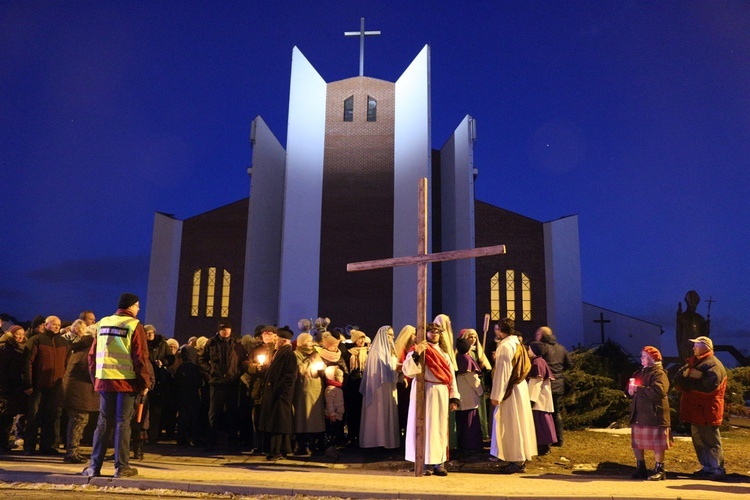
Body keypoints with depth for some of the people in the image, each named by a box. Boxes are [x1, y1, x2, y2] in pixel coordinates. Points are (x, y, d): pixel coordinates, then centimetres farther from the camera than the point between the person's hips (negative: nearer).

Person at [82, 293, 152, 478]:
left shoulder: (102, 323, 9)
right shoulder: (134, 325, -6)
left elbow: (92, 354, 9)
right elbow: (140, 357, -10)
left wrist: (95, 379, 15)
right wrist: (145, 382, -4)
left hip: (104, 380, 4)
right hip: (127, 381, -4)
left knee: (103, 423, 12)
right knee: (122, 423, 1)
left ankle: (95, 466, 14)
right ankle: (121, 466, 5)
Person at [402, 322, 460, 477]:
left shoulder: (444, 353, 15)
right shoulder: (419, 350, -1)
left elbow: (451, 376, 11)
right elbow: (407, 371, -15)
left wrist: (454, 397, 3)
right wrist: (416, 354, -30)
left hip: (442, 394, 5)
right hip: (425, 392, -5)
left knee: (440, 428, 6)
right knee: (425, 426, -3)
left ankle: (439, 462, 10)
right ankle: (426, 463, 1)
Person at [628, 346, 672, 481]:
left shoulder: (659, 373, -10)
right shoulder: (639, 373, 17)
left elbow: (658, 391, -26)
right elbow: (629, 389, 18)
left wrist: (638, 389, -20)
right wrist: (630, 390, -7)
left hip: (654, 414, -8)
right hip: (638, 414, 8)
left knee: (657, 443, -1)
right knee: (636, 442, 12)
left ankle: (659, 470, 11)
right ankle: (641, 468, 23)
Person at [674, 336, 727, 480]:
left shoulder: (713, 365, -13)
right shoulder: (693, 363, 16)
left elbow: (709, 386, -27)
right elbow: (678, 380, 8)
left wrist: (688, 382, -14)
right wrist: (686, 374, -14)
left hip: (707, 411, -9)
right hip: (696, 410, 9)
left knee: (710, 441, -2)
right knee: (698, 439, 16)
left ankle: (717, 469, 8)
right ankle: (707, 467, 27)